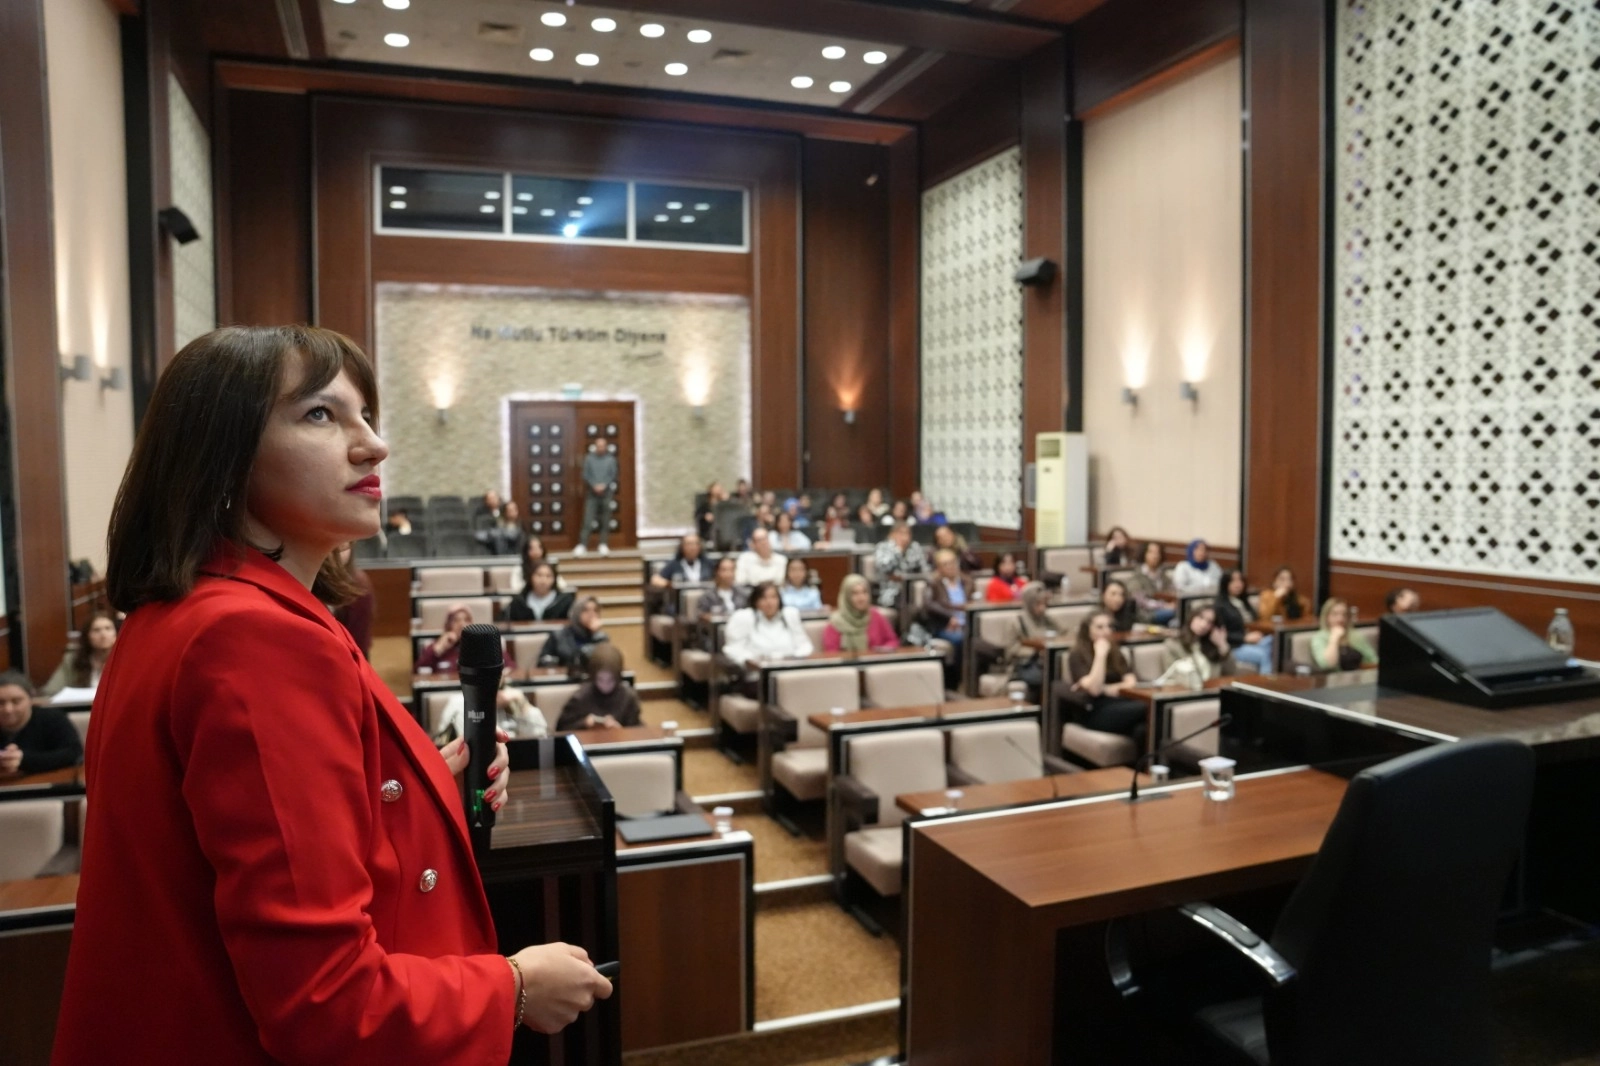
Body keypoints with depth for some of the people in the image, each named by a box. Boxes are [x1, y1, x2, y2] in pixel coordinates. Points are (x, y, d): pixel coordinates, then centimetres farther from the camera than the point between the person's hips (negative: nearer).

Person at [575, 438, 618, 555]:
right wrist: (595, 485, -12)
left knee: (605, 520, 2)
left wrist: (604, 485, -12)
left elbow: (614, 475, 1)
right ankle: (582, 544, -8)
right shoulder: (589, 458, 2)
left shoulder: (611, 459, 2)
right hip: (592, 493, -1)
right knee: (588, 519, -7)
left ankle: (603, 544, 8)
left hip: (606, 492, 1)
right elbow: (586, 474, 0)